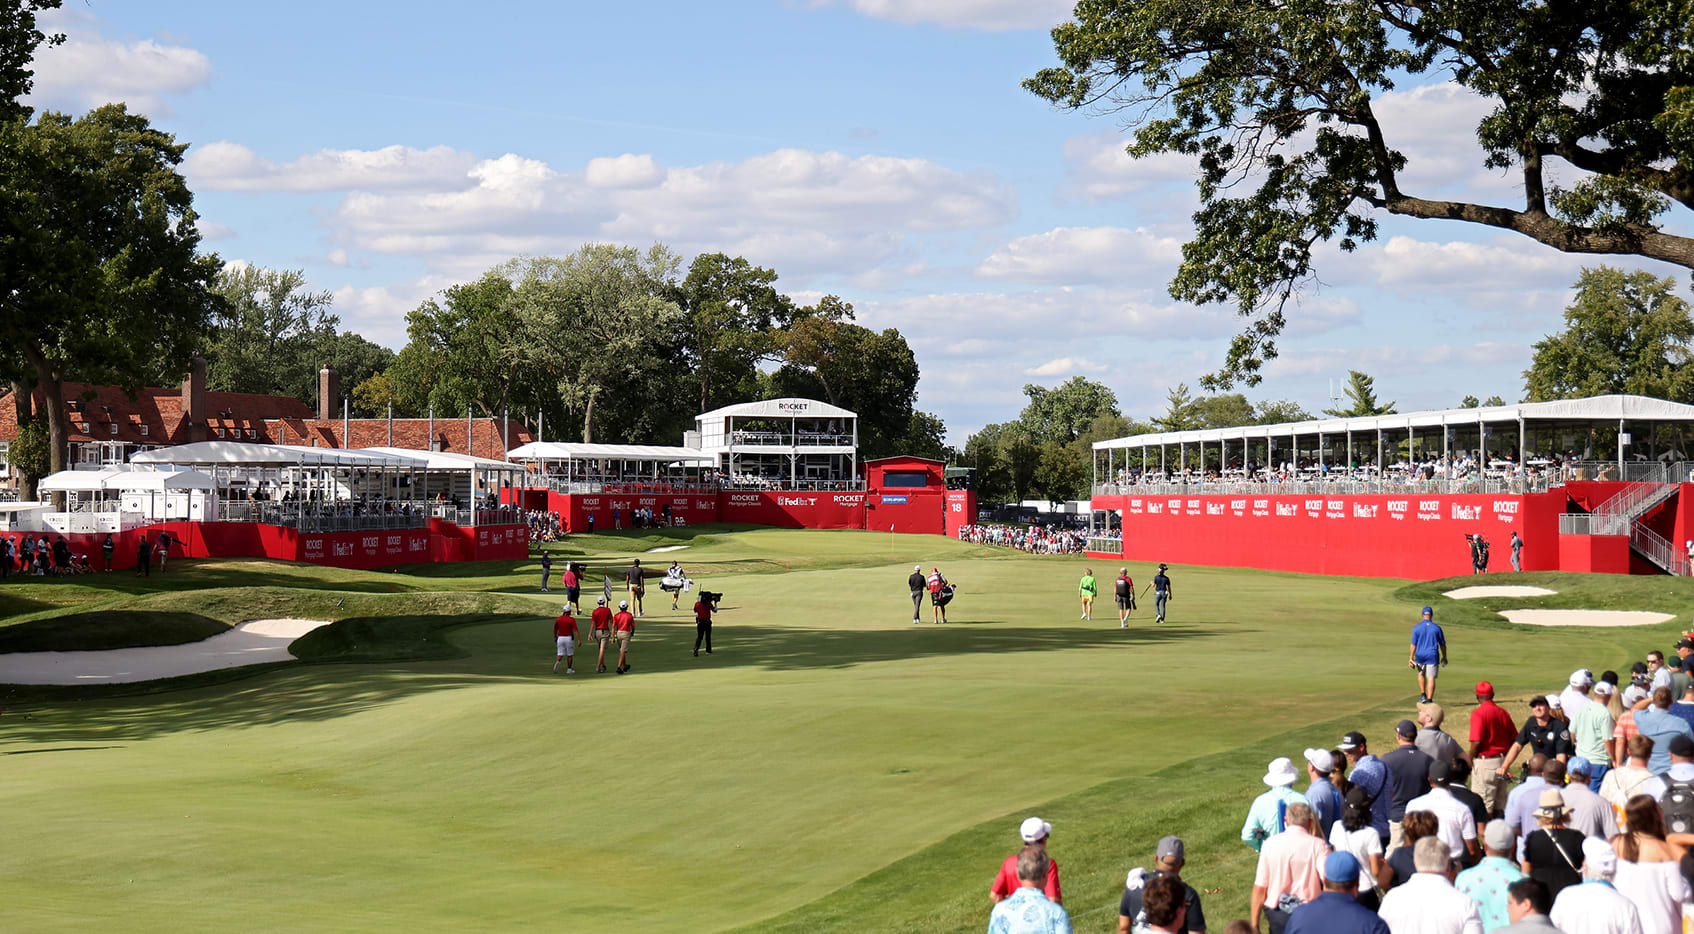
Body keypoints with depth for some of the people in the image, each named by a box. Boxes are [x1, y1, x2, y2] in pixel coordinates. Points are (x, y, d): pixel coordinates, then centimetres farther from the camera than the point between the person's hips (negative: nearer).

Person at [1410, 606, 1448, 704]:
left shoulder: (1416, 628, -4)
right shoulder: (1437, 628, -2)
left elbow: (1413, 644, -4)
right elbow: (1442, 644, 5)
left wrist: (1411, 658, 0)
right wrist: (1444, 657, 17)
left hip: (1420, 655, 1)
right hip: (1433, 656, -1)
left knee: (1421, 674, 24)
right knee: (1431, 678, -1)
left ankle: (1423, 695, 18)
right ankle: (1429, 700, -5)